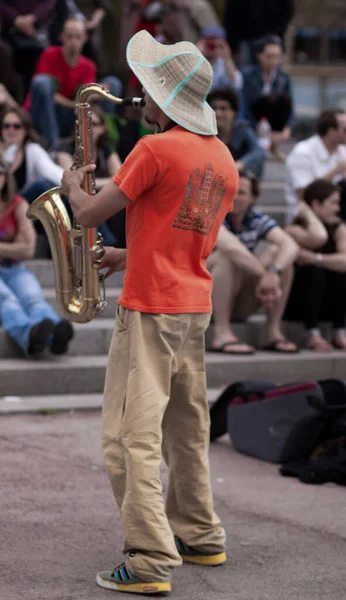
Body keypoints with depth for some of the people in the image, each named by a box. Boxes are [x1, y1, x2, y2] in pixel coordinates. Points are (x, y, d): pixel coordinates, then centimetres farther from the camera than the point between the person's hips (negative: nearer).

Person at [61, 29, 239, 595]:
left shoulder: (156, 149, -16)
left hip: (149, 310, -8)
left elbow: (89, 214, -14)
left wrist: (74, 184, 8)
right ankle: (201, 536, 31)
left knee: (134, 436, -8)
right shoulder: (224, 160, 10)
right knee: (188, 428, 21)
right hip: (196, 305, 9)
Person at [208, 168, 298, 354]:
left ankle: (274, 331, -17)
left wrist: (273, 272, -38)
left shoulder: (257, 220, 0)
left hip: (239, 307, 5)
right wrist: (263, 274, -35)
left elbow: (290, 245, -19)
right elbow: (230, 246, -35)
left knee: (276, 252, -14)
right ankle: (222, 333, -33)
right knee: (227, 256, -31)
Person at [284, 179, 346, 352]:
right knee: (313, 270, -29)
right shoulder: (295, 230, -12)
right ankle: (312, 335, -31)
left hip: (324, 304, 4)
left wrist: (314, 258, -33)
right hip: (293, 303, -4)